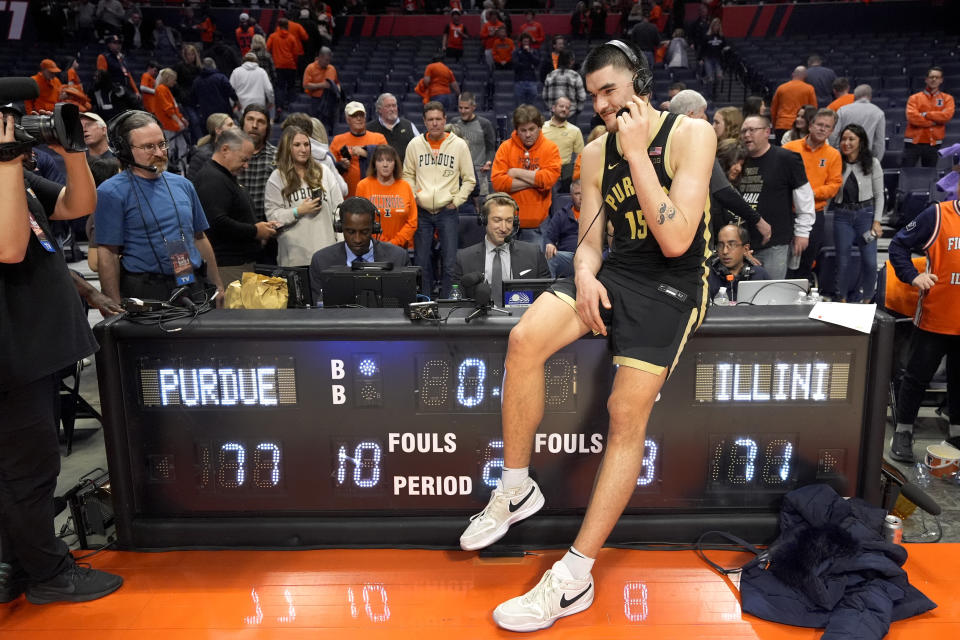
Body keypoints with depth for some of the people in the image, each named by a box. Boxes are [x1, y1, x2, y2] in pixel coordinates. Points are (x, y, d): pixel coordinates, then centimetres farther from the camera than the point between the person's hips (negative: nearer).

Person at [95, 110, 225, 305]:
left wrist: (218, 287, 14)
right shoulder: (111, 192, -5)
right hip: (144, 295, -5)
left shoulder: (183, 185, 12)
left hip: (194, 289, 5)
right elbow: (108, 254, -9)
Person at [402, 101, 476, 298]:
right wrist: (413, 198, 0)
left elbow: (469, 180, 5)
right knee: (421, 263, 7)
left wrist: (456, 201, -3)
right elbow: (407, 175, 13)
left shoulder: (459, 145, 0)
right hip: (422, 212, 2)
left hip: (447, 212, -1)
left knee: (449, 263, -2)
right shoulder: (415, 144, 5)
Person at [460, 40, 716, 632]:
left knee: (627, 413, -18)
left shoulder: (690, 133, -7)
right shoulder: (596, 151, 9)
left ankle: (574, 578, -9)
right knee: (524, 339, -21)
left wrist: (637, 153, -17)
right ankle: (516, 489, -2)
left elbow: (675, 240, -18)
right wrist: (585, 277, -11)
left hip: (673, 283, -4)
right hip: (616, 272, 5)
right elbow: (590, 240, 12)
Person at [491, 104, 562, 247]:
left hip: (536, 224, 0)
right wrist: (535, 179, -11)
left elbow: (549, 178, -14)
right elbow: (497, 181, -10)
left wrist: (517, 172, -9)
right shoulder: (506, 147, 2)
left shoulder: (550, 148, 2)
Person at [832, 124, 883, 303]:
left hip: (865, 213, 0)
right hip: (842, 215, 1)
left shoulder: (872, 163, -1)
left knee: (870, 261, -7)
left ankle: (866, 300, 11)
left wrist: (877, 221, -5)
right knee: (843, 261, 4)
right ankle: (842, 301, 19)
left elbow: (879, 195, 2)